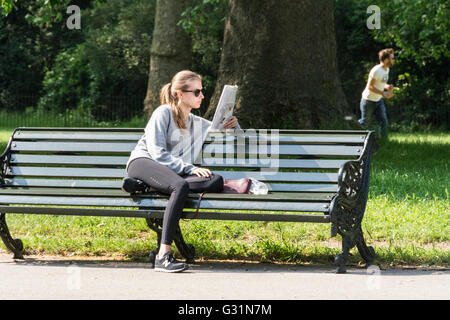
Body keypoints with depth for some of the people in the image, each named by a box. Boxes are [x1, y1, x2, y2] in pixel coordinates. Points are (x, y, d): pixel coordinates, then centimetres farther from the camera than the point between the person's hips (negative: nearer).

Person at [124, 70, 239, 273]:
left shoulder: (197, 123, 25)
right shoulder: (163, 113, 3)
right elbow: (157, 152, -8)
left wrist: (232, 125, 11)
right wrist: (190, 168, -17)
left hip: (175, 172, 6)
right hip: (143, 162, -6)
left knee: (216, 181, -24)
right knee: (181, 185, -42)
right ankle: (163, 256, -49)